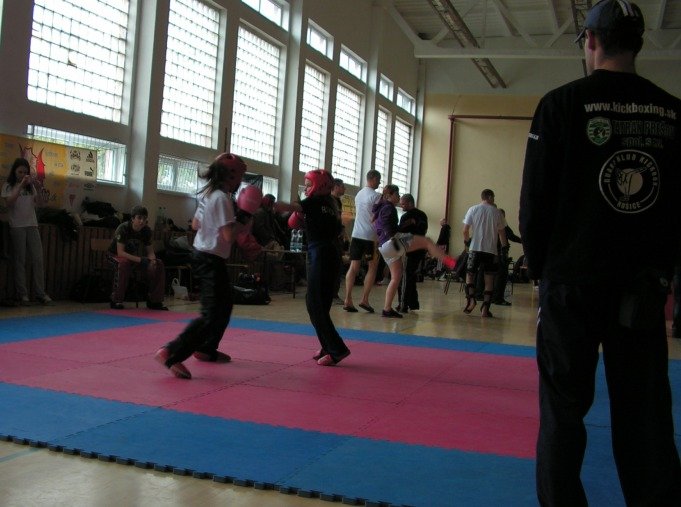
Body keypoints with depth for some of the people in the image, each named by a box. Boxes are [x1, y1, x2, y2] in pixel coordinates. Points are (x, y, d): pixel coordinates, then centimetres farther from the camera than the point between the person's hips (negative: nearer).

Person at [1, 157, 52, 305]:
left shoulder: (31, 186, 15)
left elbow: (40, 203, 7)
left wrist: (39, 188, -9)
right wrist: (21, 185, -18)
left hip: (32, 225, 4)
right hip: (17, 226, -4)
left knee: (38, 259, -2)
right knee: (20, 261, -3)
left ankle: (40, 293, -1)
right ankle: (22, 294, -1)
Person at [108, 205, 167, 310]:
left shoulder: (147, 230, -7)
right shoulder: (123, 228, -23)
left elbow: (150, 252, -3)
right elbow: (120, 252, -29)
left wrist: (153, 261, -27)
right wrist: (140, 260, -37)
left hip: (135, 257, 6)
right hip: (116, 256, -5)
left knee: (159, 264, -13)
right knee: (124, 263, -40)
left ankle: (154, 301, -3)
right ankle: (116, 301, -28)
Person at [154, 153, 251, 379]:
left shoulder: (207, 193, 10)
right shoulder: (222, 198, -18)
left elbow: (195, 224, 19)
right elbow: (229, 236, -23)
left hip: (201, 256, 10)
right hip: (212, 261, -10)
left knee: (224, 305, 23)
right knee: (212, 315, -12)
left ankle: (206, 349, 33)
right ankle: (171, 354, -20)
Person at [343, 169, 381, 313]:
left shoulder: (358, 195, 15)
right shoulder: (376, 196, -7)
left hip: (356, 234, 6)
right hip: (370, 236, -6)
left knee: (353, 267, 4)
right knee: (373, 267, 7)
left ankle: (348, 300, -3)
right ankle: (364, 300, 3)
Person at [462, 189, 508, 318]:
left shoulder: (473, 209, 2)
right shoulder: (496, 212, 4)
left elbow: (465, 230, -1)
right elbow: (501, 232, 9)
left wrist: (467, 242, 17)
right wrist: (504, 246, 22)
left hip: (475, 248, 0)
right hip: (491, 249, 0)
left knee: (470, 274, 12)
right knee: (489, 278, 6)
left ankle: (471, 298, -10)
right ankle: (485, 308, 2)